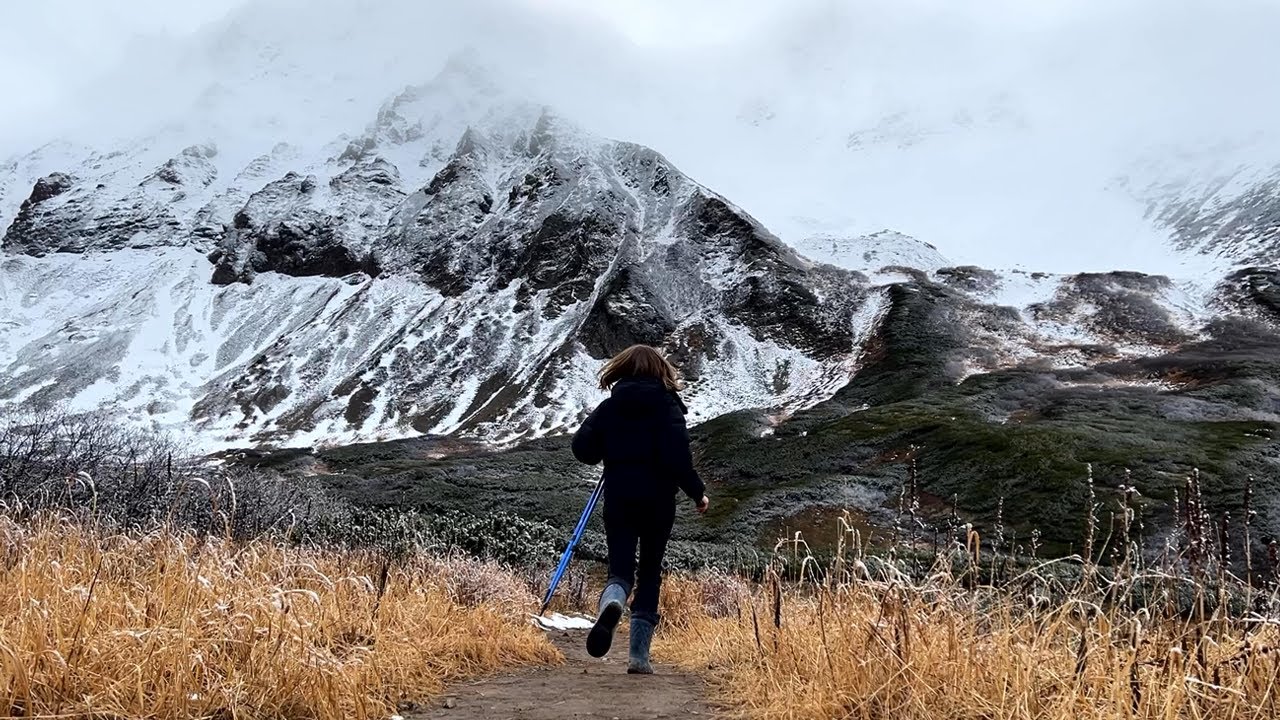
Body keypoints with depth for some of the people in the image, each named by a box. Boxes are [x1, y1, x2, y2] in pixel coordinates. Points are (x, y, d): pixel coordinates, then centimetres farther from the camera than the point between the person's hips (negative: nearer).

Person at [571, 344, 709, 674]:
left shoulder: (609, 406, 4)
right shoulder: (667, 405, -3)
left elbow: (582, 448, -1)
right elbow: (677, 456, -14)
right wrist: (698, 492, -4)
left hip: (618, 498, 1)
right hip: (658, 499, -1)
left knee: (620, 567, 6)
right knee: (650, 572, 11)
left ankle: (611, 603, -31)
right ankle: (639, 655, 10)